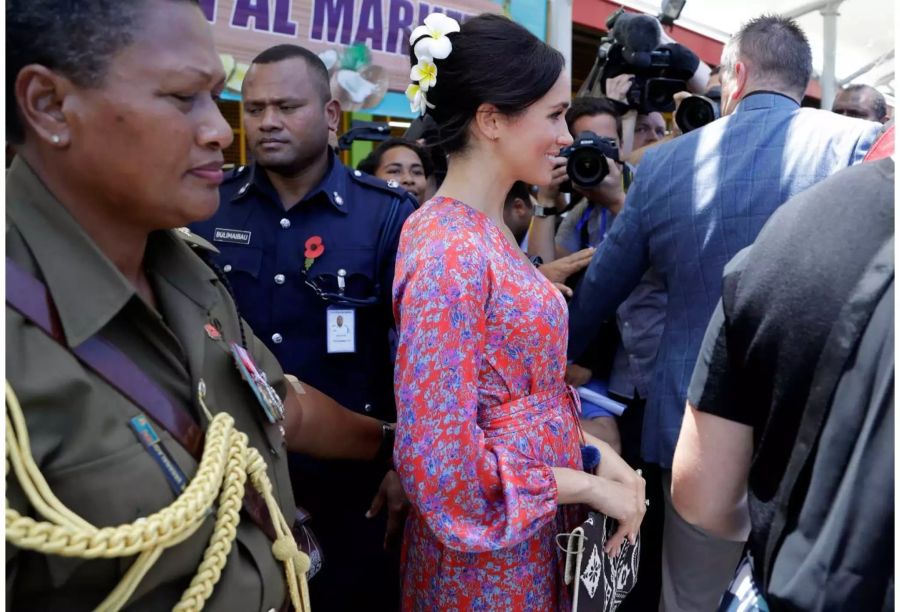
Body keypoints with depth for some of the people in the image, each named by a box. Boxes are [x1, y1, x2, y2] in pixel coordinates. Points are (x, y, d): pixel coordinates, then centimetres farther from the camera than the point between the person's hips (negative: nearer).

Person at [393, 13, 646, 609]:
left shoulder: (488, 230, 4)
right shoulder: (447, 251, -24)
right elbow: (438, 457, -25)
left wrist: (595, 450, 0)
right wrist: (589, 486, -16)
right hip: (484, 553, -8)